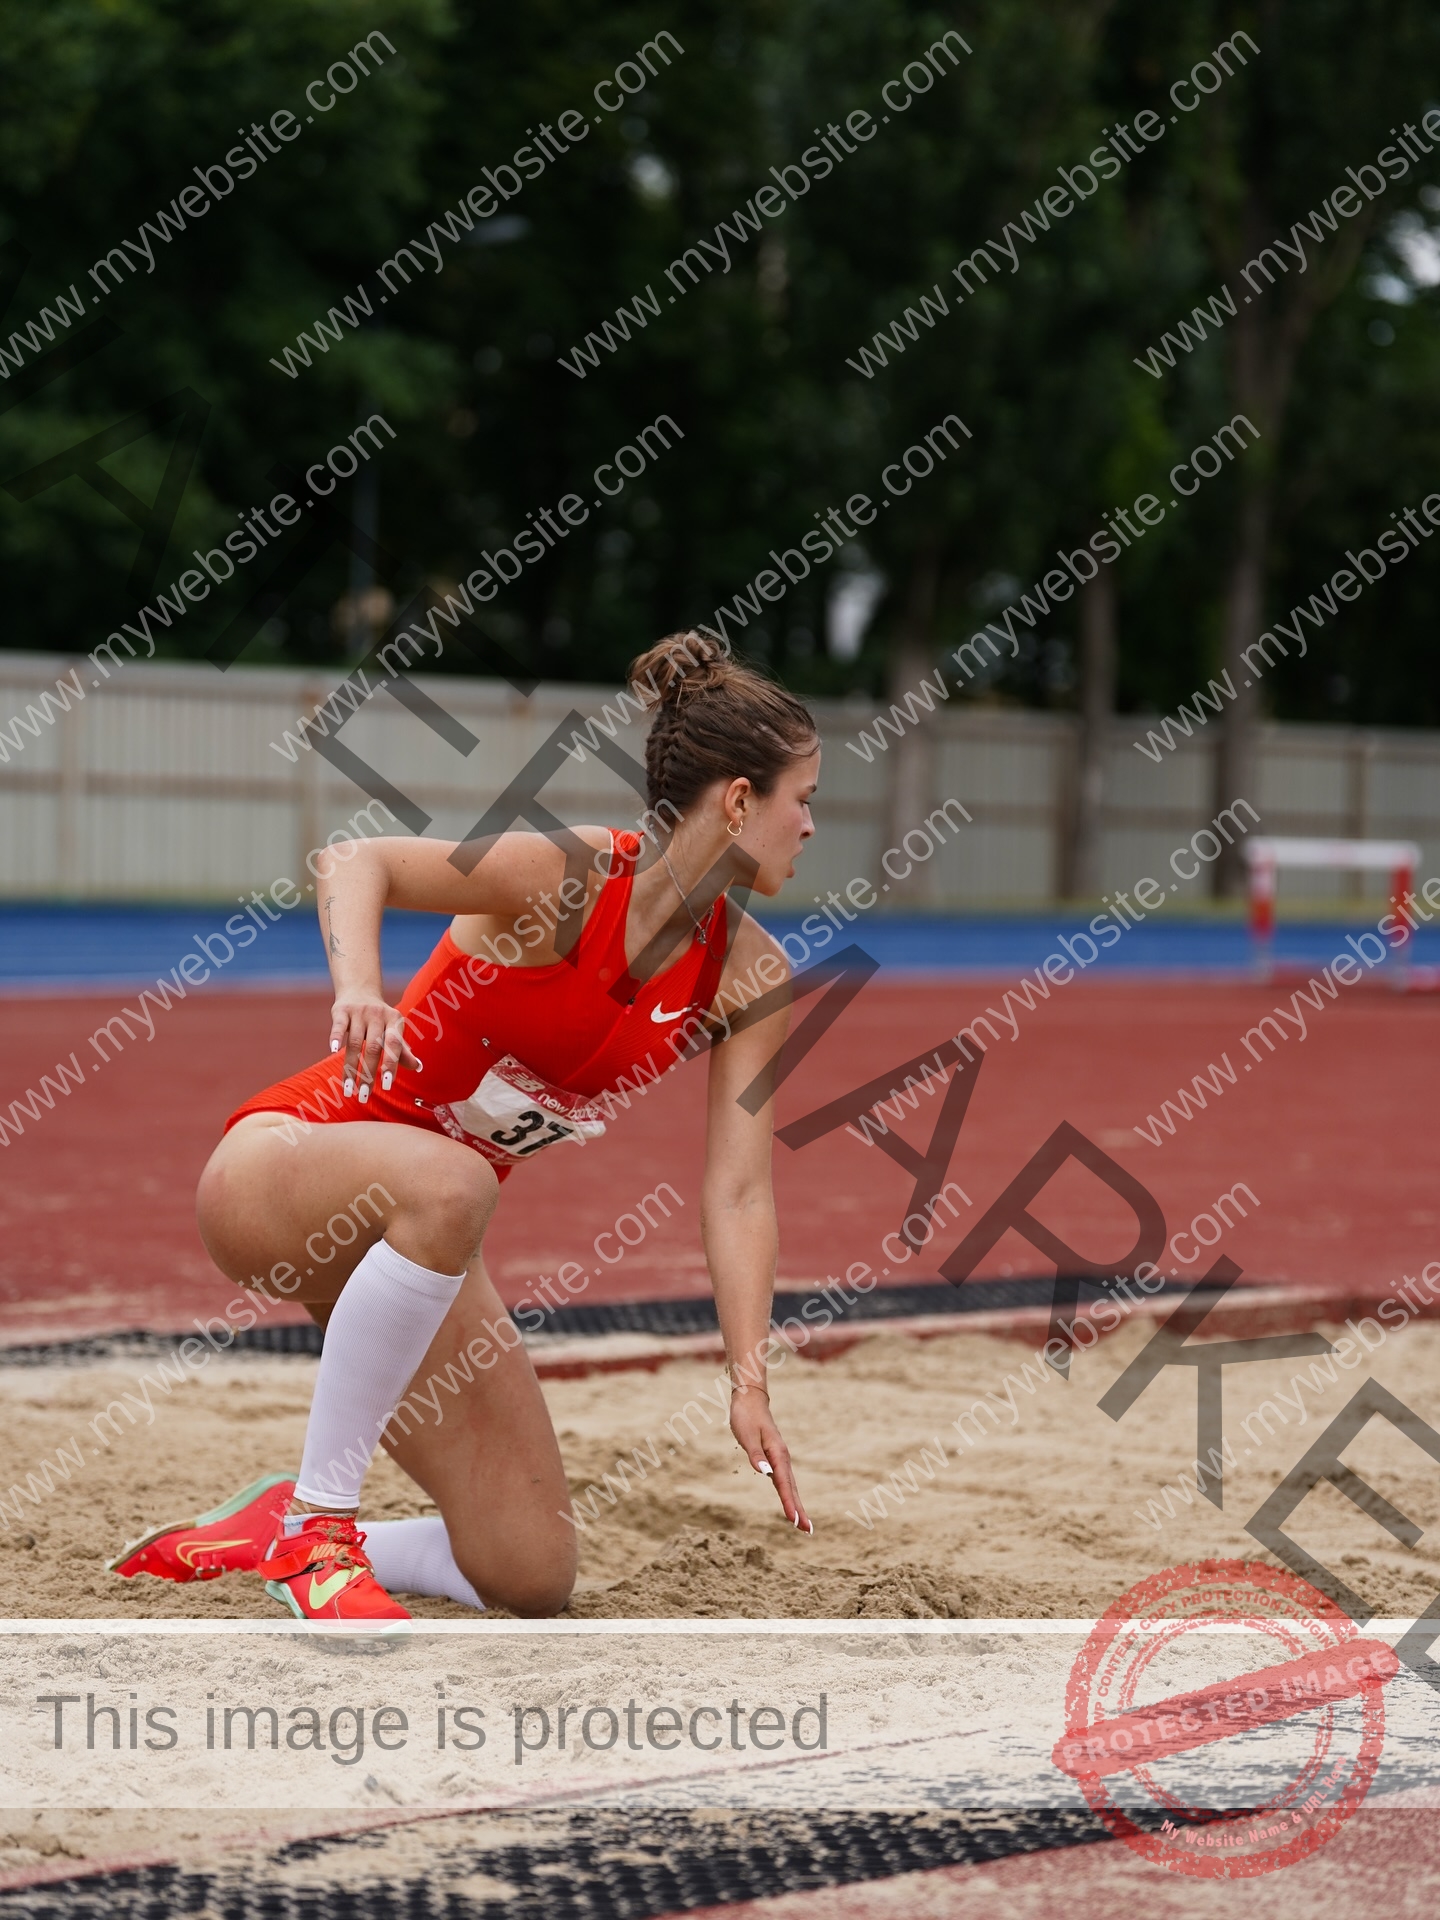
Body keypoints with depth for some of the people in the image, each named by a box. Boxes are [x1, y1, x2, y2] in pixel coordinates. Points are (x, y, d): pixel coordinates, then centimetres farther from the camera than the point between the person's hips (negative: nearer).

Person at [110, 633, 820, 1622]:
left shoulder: (749, 979, -3)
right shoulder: (571, 876, -20)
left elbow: (738, 1192, -6)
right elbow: (356, 862, -21)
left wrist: (749, 1383, -17)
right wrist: (359, 988, -41)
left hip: (422, 1239, 6)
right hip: (278, 1165, -6)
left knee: (533, 1578, -3)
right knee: (444, 1183, -44)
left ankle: (268, 1533, 17)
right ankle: (317, 1516, -28)